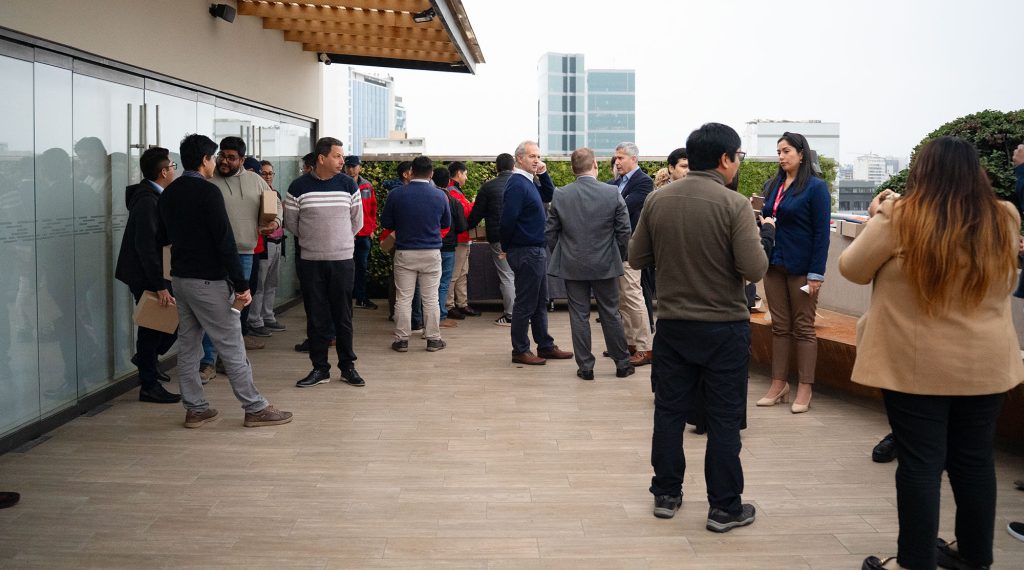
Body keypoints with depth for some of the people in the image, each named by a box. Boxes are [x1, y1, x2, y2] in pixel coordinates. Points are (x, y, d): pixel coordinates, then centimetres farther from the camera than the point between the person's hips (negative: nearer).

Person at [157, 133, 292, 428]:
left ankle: (195, 409, 17)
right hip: (208, 281, -8)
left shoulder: (168, 194, 10)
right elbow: (225, 241, -19)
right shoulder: (207, 191, -15)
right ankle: (255, 409, 4)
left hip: (179, 278, 8)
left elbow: (161, 238, 18)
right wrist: (242, 284, -18)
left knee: (188, 346, 11)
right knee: (232, 347, -3)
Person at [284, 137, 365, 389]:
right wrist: (312, 240, 11)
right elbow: (291, 222, 5)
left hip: (343, 260, 1)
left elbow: (357, 220, 11)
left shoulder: (348, 184, 1)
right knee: (316, 318, 5)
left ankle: (347, 366, 15)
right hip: (311, 261, -1)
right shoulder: (299, 187, -4)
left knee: (343, 317, 5)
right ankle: (319, 368, 14)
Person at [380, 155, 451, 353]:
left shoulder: (396, 194, -7)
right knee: (431, 299, 8)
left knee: (403, 299, 7)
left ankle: (401, 340, 10)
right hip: (431, 253, 0)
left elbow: (385, 223, 2)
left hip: (404, 253, 0)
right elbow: (446, 223, 10)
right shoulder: (439, 195, -4)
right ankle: (433, 339, 12)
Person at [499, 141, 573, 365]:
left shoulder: (528, 182, 13)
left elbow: (549, 195, 24)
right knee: (525, 303, -2)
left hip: (537, 250, 10)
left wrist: (544, 174, 7)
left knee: (540, 302, 16)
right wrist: (506, 248, -12)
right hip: (526, 252, -10)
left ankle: (545, 346, 25)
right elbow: (508, 219, -23)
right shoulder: (516, 184, -17)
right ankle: (520, 351, 7)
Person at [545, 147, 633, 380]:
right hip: (606, 265, 0)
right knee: (610, 314, 11)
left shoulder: (560, 196, -6)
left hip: (572, 265, 0)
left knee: (579, 315, 7)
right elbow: (624, 232, -4)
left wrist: (560, 256, 14)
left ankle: (585, 366, 12)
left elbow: (550, 232, 0)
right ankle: (622, 363, 21)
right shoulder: (613, 194, -9)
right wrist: (617, 257, 11)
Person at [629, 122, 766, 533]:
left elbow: (636, 259, 4)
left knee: (670, 410, 14)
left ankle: (666, 494, 24)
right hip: (725, 326, -3)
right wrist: (757, 247, 3)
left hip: (673, 324, 4)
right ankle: (724, 508, 14)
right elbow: (754, 270, -18)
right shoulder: (734, 204, -15)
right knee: (724, 418, 6)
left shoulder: (658, 200, -2)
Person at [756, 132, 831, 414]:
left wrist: (816, 273, -15)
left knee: (803, 328, 2)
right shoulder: (772, 186, 10)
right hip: (774, 264, 6)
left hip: (801, 268, -5)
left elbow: (821, 232, -11)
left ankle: (804, 390, 9)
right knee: (780, 326, 9)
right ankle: (779, 385, 15)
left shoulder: (816, 187, -7)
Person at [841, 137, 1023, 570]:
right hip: (986, 365, 4)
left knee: (920, 463, 3)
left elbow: (853, 269, -3)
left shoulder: (900, 219, -14)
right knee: (975, 459, 15)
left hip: (915, 365, -4)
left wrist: (876, 220, 12)